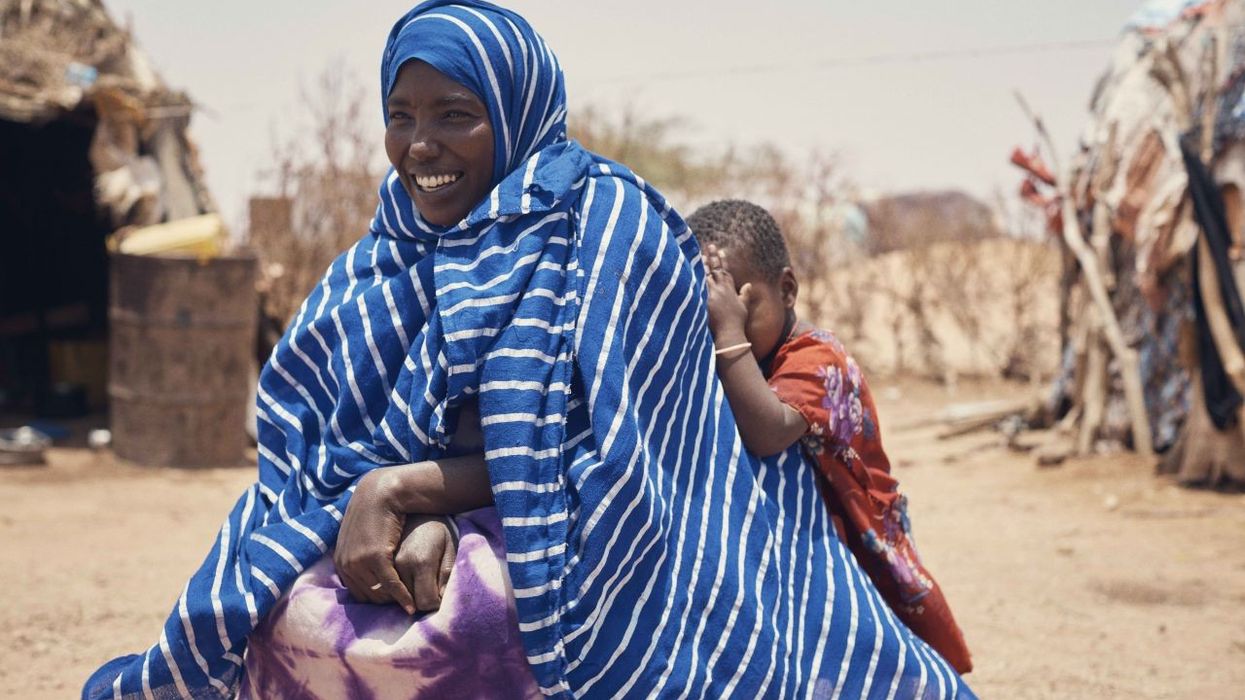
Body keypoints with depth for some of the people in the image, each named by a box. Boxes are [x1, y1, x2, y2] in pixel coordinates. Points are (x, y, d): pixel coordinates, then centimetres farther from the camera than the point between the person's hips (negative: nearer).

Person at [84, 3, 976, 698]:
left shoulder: (603, 221, -9)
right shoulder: (394, 255, 7)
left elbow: (587, 448, -15)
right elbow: (312, 444, -1)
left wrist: (399, 489, -19)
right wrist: (423, 520, -22)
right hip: (449, 553, 6)